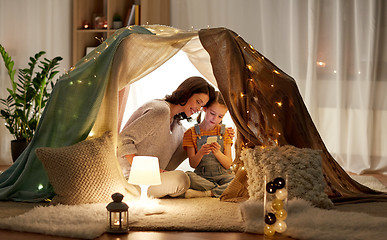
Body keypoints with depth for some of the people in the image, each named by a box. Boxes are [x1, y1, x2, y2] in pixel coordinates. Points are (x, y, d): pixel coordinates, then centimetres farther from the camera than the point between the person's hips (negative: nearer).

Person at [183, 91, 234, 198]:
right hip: (201, 176, -1)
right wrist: (201, 153, -22)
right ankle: (220, 190, -22)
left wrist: (217, 153, -17)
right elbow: (193, 164, 0)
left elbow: (228, 164, 4)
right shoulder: (191, 133, 6)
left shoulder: (224, 132, 11)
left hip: (222, 176, 1)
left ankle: (204, 193, -26)